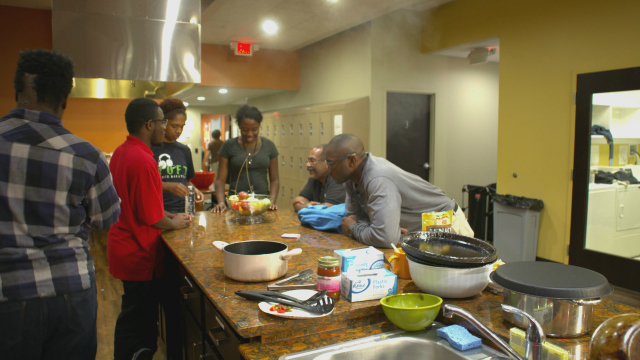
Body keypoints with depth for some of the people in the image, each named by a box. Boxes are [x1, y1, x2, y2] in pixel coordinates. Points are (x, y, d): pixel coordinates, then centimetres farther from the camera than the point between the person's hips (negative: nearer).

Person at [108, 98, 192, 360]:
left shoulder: (121, 152, 7)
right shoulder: (143, 161, -25)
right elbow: (151, 218, -21)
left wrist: (167, 215, 13)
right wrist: (175, 224, -3)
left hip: (123, 247, 10)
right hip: (139, 253, -10)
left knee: (134, 315, 21)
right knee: (139, 317, 5)